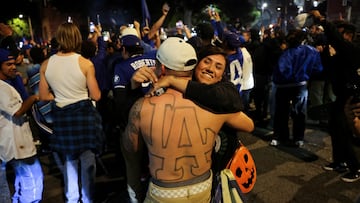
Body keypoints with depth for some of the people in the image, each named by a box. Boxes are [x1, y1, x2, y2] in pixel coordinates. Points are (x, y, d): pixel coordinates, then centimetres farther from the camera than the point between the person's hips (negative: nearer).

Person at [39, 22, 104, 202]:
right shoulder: (85, 63, -14)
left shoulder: (46, 64, -3)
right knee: (87, 161, 12)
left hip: (62, 117, 4)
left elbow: (43, 96, 3)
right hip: (84, 114, -4)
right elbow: (96, 96, -10)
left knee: (69, 160, 21)